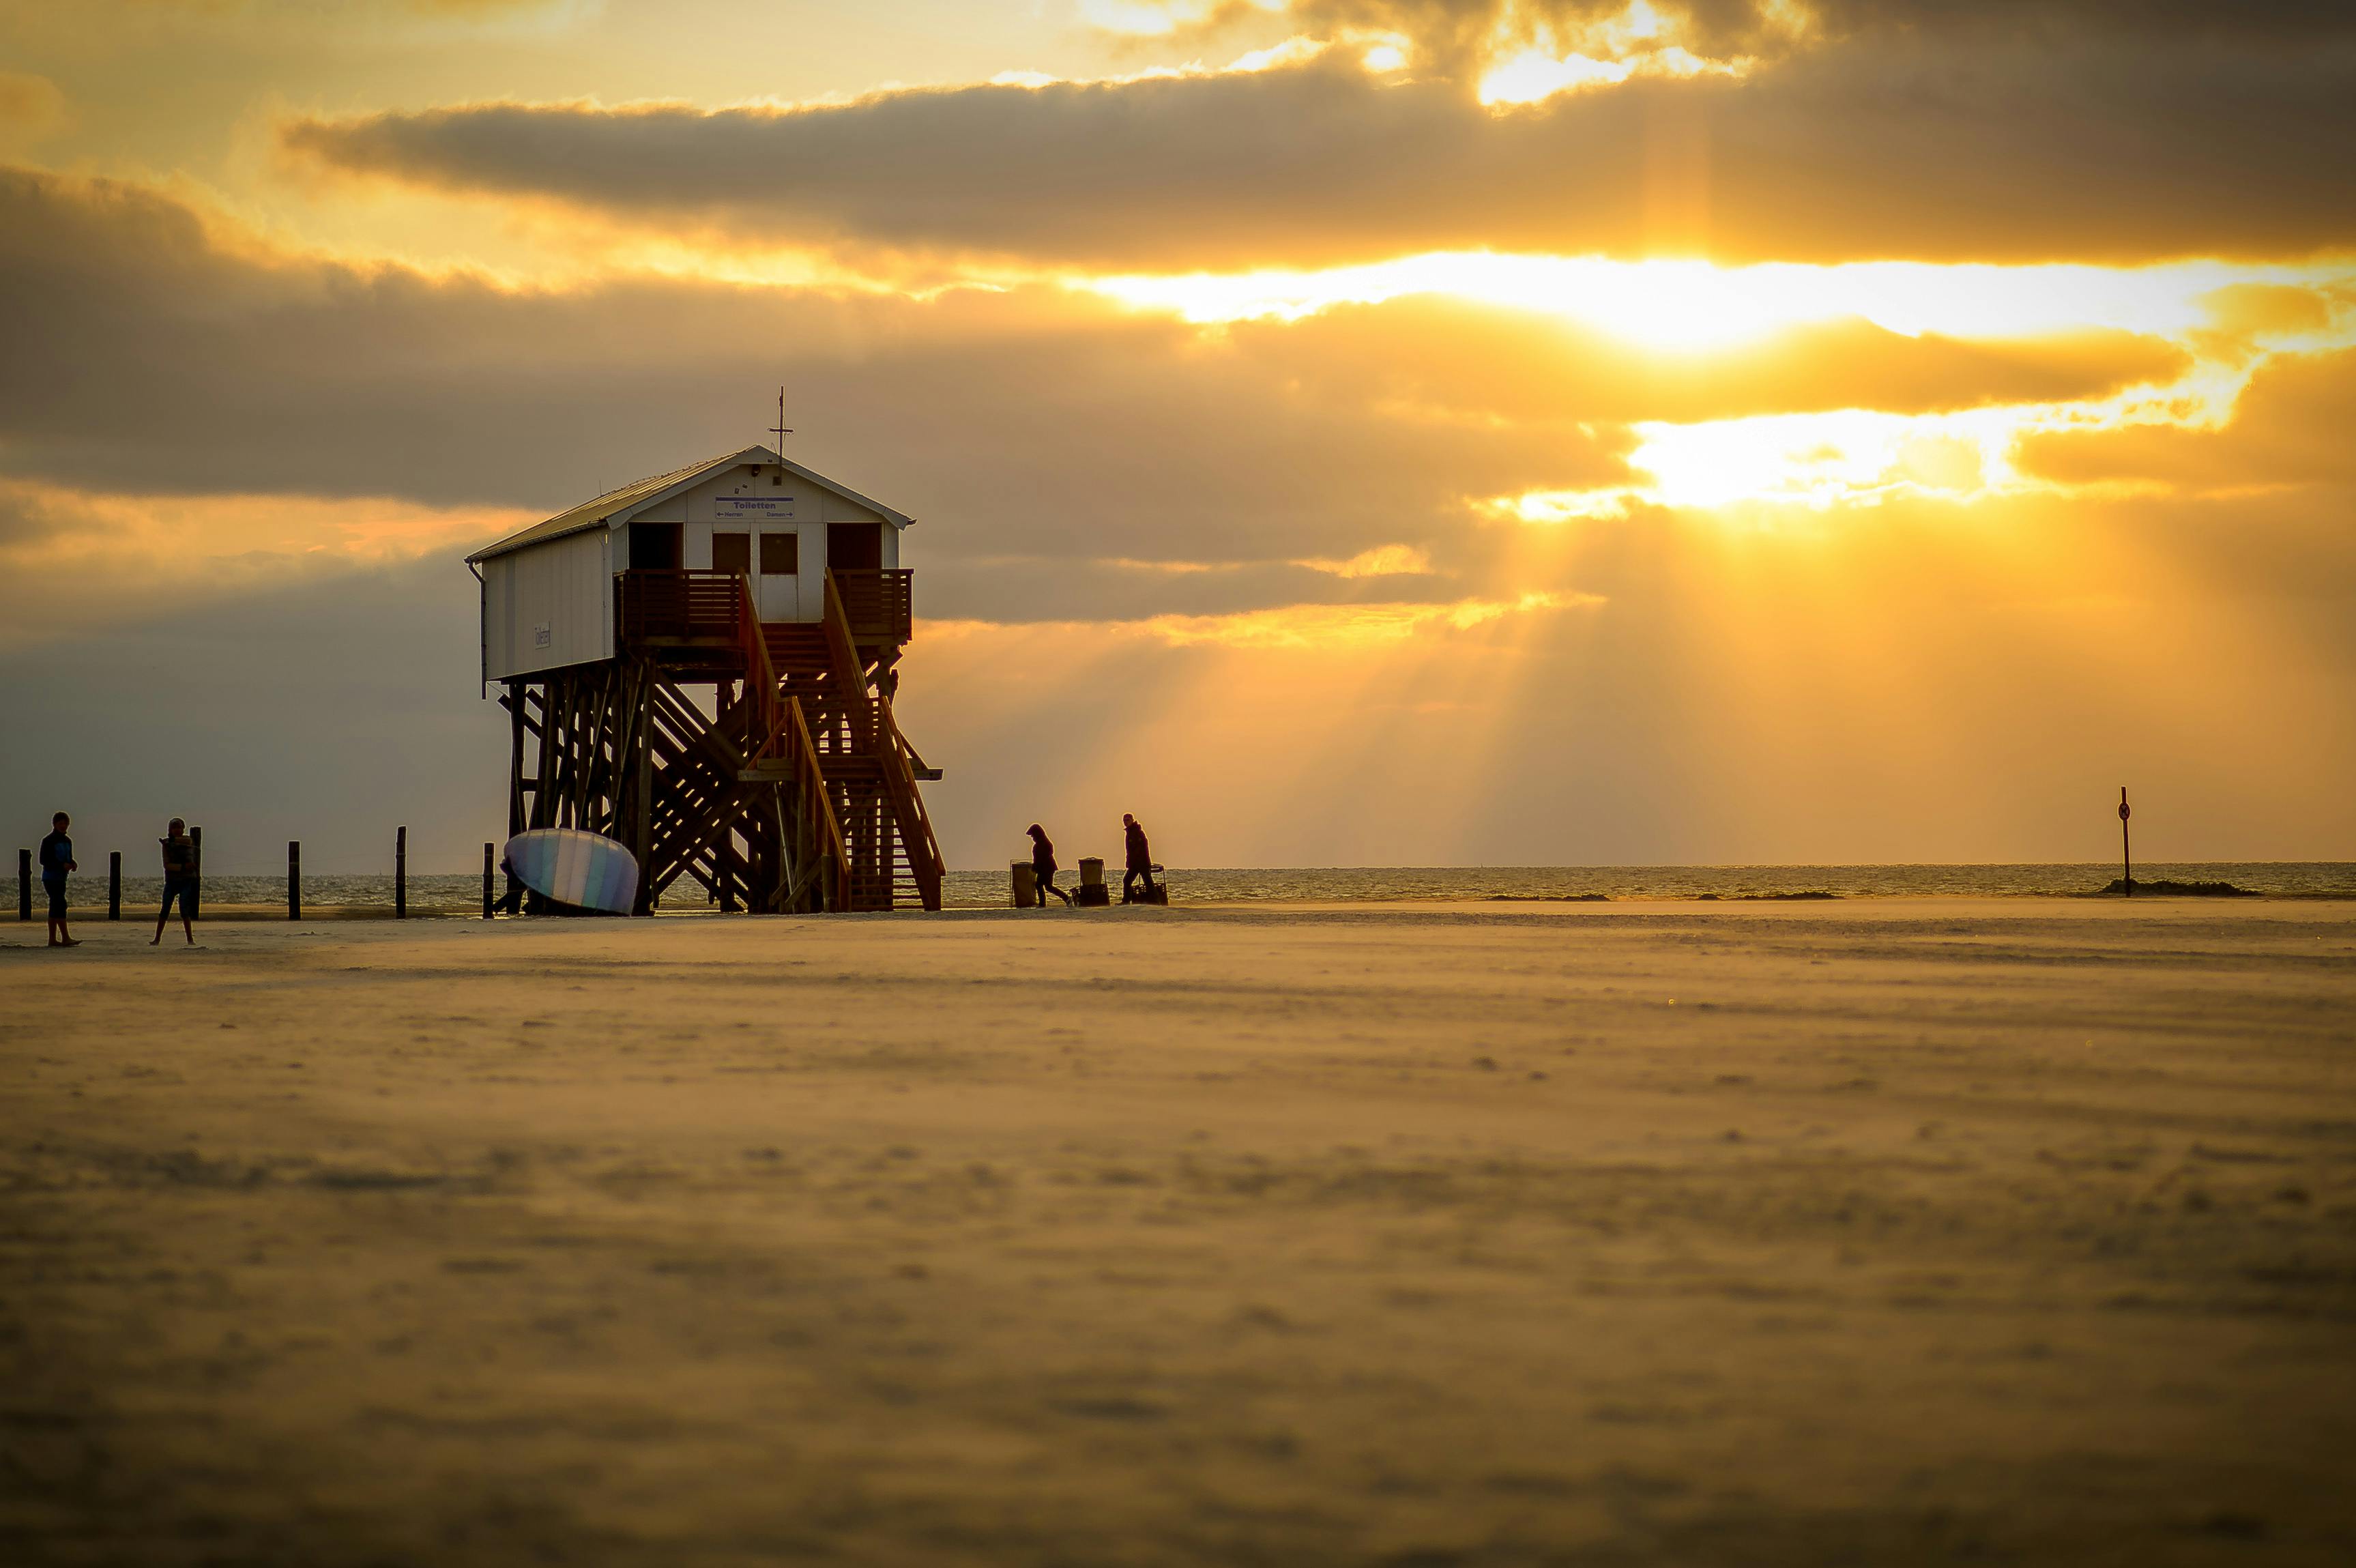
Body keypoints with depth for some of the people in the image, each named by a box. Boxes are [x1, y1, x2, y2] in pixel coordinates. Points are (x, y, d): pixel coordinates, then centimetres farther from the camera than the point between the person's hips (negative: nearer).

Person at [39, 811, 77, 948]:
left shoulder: (68, 842, 15)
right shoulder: (48, 841, -7)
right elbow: (43, 860, -11)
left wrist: (73, 865, -2)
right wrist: (62, 865, -21)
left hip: (61, 878, 8)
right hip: (51, 878, -8)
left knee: (55, 908, 7)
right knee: (61, 905, -15)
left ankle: (53, 939, 8)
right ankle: (66, 938, -19)